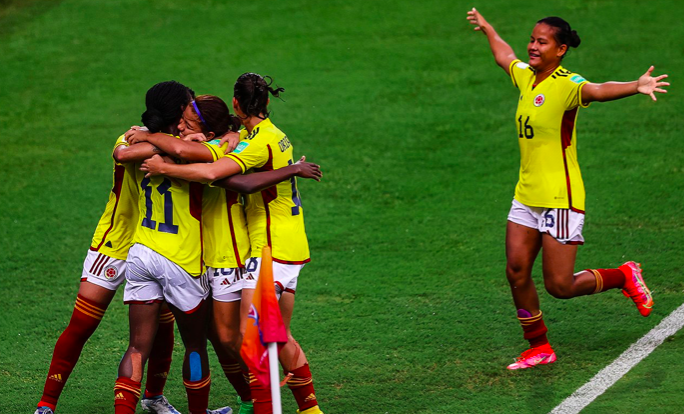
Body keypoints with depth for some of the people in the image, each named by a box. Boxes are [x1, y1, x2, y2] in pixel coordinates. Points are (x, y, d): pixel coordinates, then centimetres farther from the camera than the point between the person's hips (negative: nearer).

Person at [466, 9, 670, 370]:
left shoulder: (566, 84, -17)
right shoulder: (525, 76, 7)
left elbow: (598, 91, -38)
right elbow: (503, 55, 31)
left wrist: (636, 87, -58)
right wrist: (486, 27, 48)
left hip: (560, 198, -8)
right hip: (526, 195, 8)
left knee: (559, 286, -5)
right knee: (516, 272, 3)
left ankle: (625, 277, 20)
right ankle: (539, 347, 18)